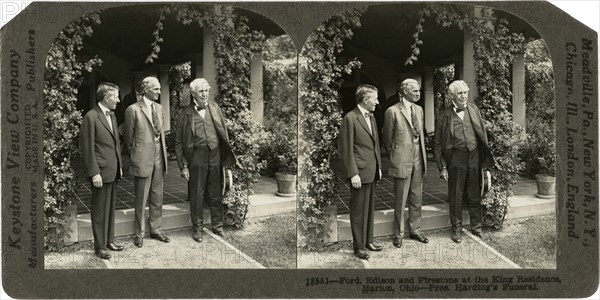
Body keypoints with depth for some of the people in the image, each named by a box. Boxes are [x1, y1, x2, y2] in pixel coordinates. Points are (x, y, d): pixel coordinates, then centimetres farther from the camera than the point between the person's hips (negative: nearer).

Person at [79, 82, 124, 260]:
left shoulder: (111, 115, 13)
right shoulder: (91, 117, -13)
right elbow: (87, 148, -14)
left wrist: (119, 165, 16)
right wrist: (94, 173, -16)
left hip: (113, 171, 8)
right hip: (101, 172, -8)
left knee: (110, 208, 16)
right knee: (100, 210, 2)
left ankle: (109, 240, 27)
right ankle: (100, 246, 12)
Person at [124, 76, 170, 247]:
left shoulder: (159, 108, 11)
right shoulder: (133, 110, -9)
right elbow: (128, 137, -2)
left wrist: (163, 153, 13)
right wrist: (135, 155, 4)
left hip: (159, 157, 6)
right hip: (143, 159, -6)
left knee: (157, 197, 13)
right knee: (141, 199, 4)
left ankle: (155, 230, 25)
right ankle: (139, 234, 16)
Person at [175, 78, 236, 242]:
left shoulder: (215, 108, 8)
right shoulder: (186, 113, -2)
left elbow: (223, 132, 11)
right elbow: (179, 141, 0)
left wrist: (227, 157, 5)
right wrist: (183, 165, -5)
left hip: (215, 156, 3)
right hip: (197, 157, -3)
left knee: (216, 194, 11)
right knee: (196, 195, 6)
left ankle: (218, 226, 25)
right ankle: (197, 228, 20)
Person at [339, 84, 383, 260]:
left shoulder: (371, 117, 13)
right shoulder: (350, 118, -12)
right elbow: (346, 150, -14)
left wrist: (379, 166, 16)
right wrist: (353, 174, -16)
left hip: (372, 171, 8)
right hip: (360, 172, -8)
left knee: (369, 208, 15)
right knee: (358, 211, 1)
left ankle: (368, 240, 27)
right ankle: (359, 246, 11)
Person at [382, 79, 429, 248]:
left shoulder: (419, 109, 10)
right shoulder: (393, 111, -10)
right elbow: (388, 139, -3)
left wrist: (423, 156, 14)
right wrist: (394, 156, 4)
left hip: (418, 159, 6)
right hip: (402, 161, -6)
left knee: (416, 199, 13)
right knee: (400, 200, 3)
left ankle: (415, 231, 26)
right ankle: (398, 234, 16)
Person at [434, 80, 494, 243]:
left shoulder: (473, 109, 7)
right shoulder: (446, 115, -3)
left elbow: (482, 133, 11)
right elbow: (438, 143, -1)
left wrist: (486, 157, 5)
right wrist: (442, 166, -6)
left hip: (474, 157, 3)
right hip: (456, 159, -3)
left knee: (474, 194, 11)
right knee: (455, 196, 6)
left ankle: (476, 227, 25)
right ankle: (456, 229, 19)